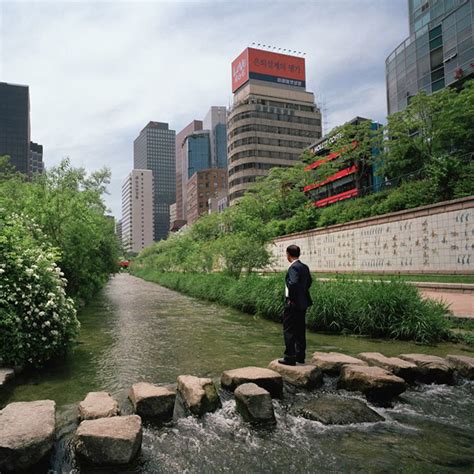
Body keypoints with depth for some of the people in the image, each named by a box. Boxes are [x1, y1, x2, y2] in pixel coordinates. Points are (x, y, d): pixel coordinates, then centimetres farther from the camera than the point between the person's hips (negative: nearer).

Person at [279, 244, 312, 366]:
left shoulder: (293, 267, -18)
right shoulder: (305, 267, 9)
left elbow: (293, 283, -32)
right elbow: (309, 281, 23)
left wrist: (291, 298, -19)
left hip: (293, 304, -9)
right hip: (303, 303, 9)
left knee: (288, 330, 0)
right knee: (300, 330, 15)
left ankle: (290, 358, 4)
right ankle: (300, 356, 24)